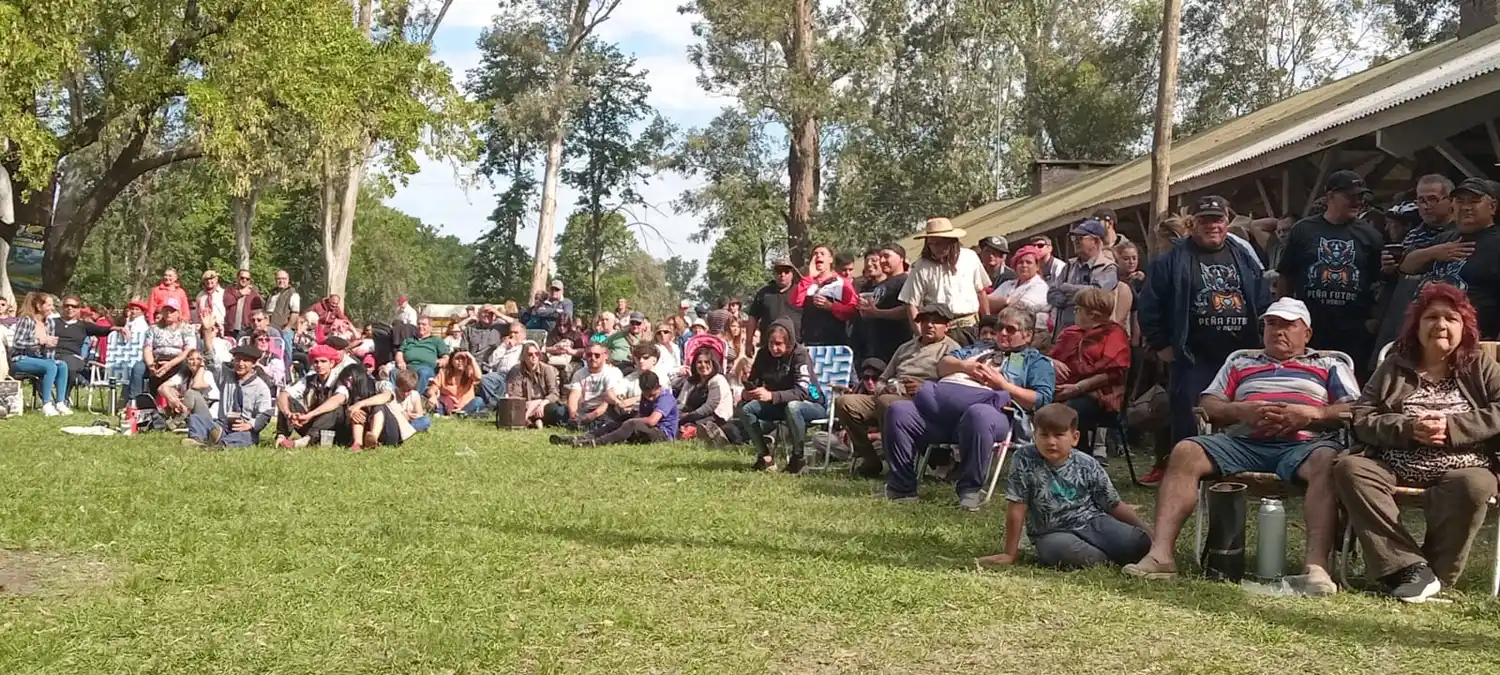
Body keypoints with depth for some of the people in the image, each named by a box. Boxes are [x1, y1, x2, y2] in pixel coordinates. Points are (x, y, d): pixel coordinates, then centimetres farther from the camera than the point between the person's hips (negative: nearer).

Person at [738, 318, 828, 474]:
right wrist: (746, 394, -25)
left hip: (812, 404, -6)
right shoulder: (763, 354, -6)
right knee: (745, 408, -15)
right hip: (780, 405, 6)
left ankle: (797, 457, -20)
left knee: (792, 406, -40)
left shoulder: (799, 355, -23)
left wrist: (771, 396, -48)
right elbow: (753, 382, 1)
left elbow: (802, 391, -34)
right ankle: (765, 456, -7)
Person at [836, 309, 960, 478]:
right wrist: (882, 389, 7)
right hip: (888, 395, 7)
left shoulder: (950, 349, 8)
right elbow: (883, 378, 31)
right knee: (845, 403, -15)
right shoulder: (906, 348, 31)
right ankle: (868, 459, -11)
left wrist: (924, 388, -23)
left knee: (886, 402, -39)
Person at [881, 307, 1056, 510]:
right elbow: (943, 365, 27)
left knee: (978, 414, -43)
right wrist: (964, 366, 6)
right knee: (898, 410, -18)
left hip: (987, 407, -5)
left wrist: (1001, 383, -3)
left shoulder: (1035, 361, 22)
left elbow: (1040, 400, 4)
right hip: (942, 402, 6)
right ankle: (902, 488, -13)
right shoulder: (980, 348, 39)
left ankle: (970, 491, -29)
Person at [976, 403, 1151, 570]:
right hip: (1052, 533, -2)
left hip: (1093, 522, 2)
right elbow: (1016, 509, -8)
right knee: (1060, 548, -38)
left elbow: (1114, 506, 5)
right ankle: (1107, 560, -12)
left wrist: (1147, 532, -1)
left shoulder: (1087, 465, -3)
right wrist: (1009, 555, -6)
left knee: (1138, 543, -22)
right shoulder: (1024, 460, -10)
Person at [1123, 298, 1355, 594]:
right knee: (1185, 452, -24)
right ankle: (1160, 553, -35)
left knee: (1329, 460, -37)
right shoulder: (1241, 361, 32)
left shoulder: (1329, 365, 26)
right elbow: (1207, 405, 20)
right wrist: (1241, 410, -2)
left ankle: (1317, 565, -47)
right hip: (1242, 441, 2)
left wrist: (1310, 414, -7)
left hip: (1303, 444, -2)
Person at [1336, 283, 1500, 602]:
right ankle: (1410, 566, -32)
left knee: (1474, 485, -36)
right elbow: (1361, 419, 5)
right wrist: (1408, 428, -12)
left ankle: (1438, 572, -17)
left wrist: (1451, 427, -14)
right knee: (1348, 467, -27)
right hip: (1395, 467, 2)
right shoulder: (1394, 366, 15)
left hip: (1459, 469, -2)